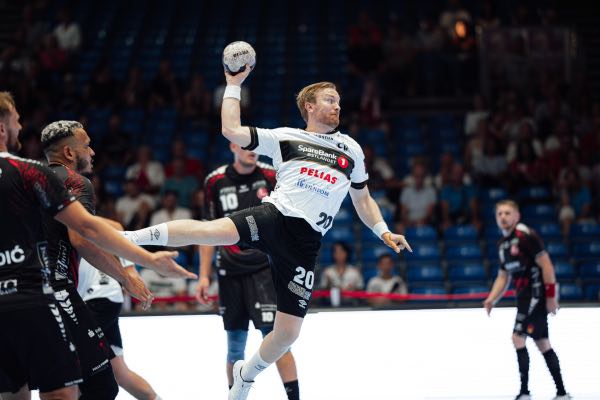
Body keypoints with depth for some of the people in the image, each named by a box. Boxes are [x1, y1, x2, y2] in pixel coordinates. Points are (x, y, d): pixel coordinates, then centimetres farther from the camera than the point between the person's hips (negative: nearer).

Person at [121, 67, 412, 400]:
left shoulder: (351, 150, 20)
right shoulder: (285, 138, 11)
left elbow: (362, 200, 29)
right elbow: (231, 130, 3)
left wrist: (383, 232, 16)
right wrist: (234, 85, 6)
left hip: (304, 243, 3)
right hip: (274, 217, -3)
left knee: (288, 332, -2)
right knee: (211, 230, -35)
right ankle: (128, 238, -27)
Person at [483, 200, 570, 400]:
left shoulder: (525, 235, -13)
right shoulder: (503, 244, 14)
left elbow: (546, 263, -17)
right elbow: (503, 276, 20)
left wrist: (551, 296, -19)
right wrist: (491, 299, 7)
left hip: (537, 292, -9)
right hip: (524, 296, 9)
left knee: (518, 337, -15)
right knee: (542, 343, 11)